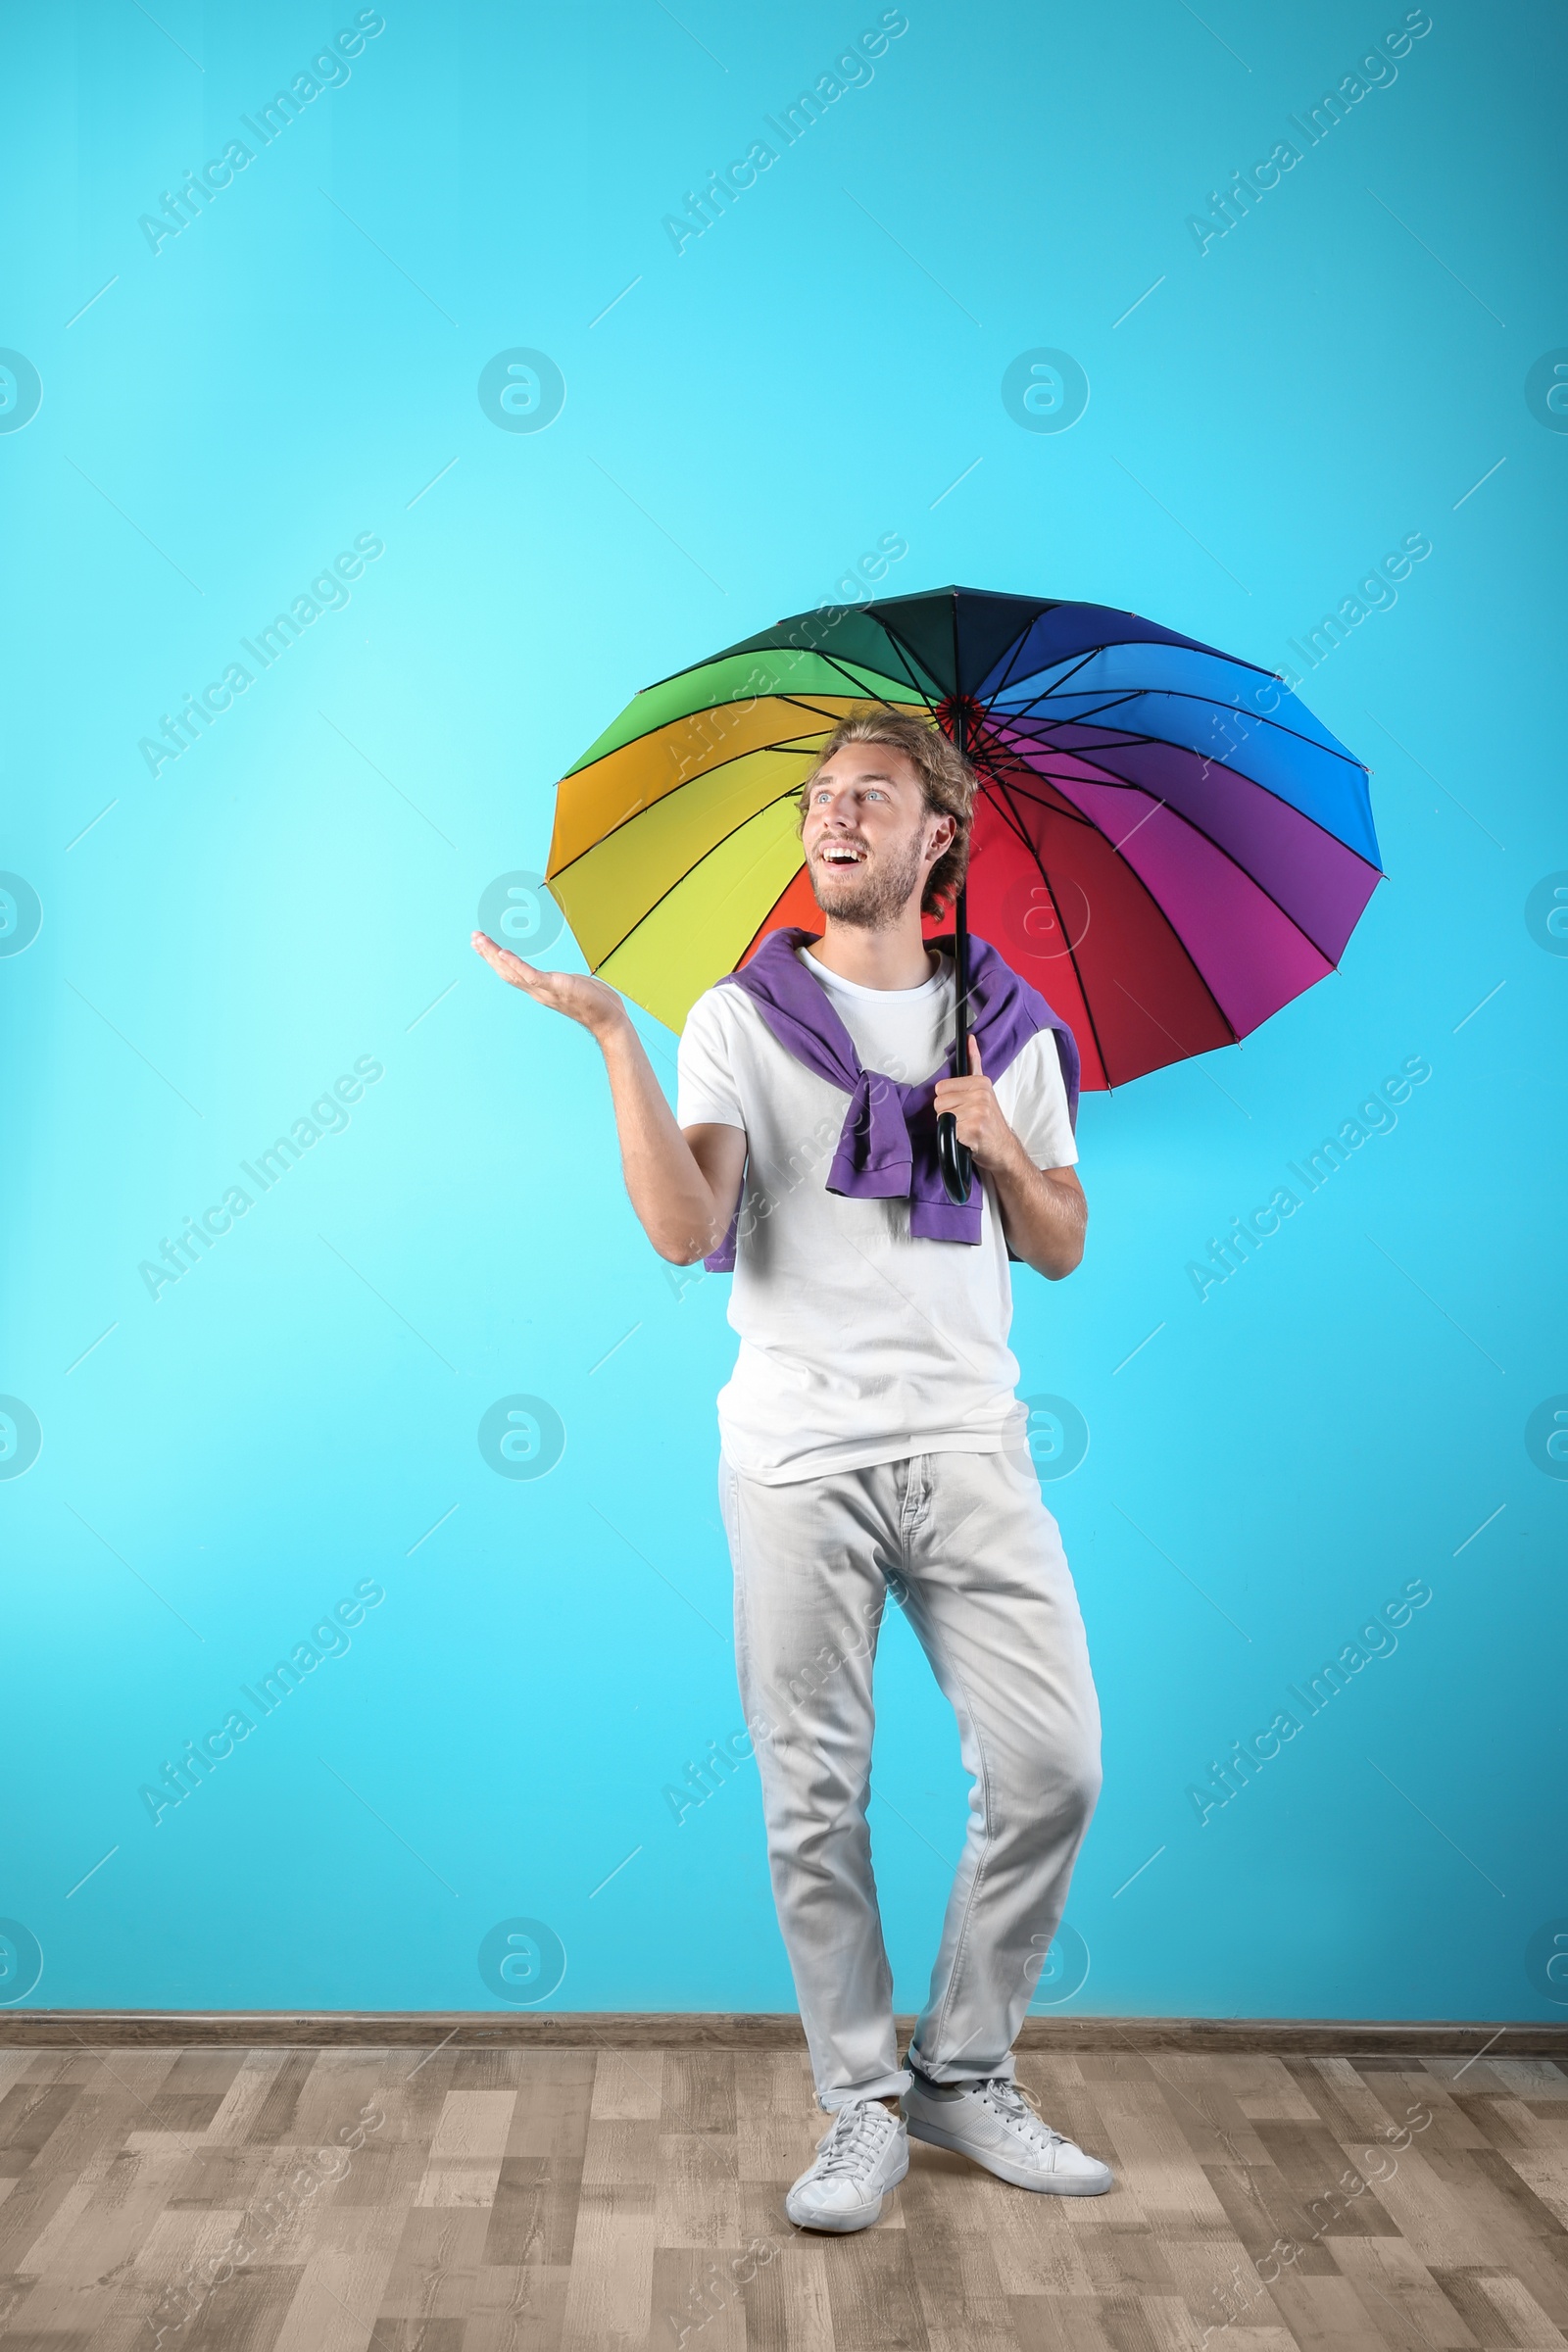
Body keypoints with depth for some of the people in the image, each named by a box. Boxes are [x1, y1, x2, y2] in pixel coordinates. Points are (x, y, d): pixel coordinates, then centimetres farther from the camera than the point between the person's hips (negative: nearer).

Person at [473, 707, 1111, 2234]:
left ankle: (965, 2073, 21)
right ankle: (862, 2104, 21)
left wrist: (1004, 1150, -4)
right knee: (816, 1795, 3)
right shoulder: (741, 1019, 5)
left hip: (967, 1441, 2)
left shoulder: (1009, 1027, 12)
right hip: (799, 1449, -2)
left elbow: (1060, 1252, 15)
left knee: (1051, 1764, -1)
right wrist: (613, 1038, -16)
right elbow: (685, 1232, -10)